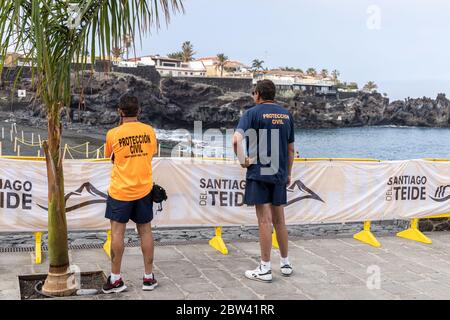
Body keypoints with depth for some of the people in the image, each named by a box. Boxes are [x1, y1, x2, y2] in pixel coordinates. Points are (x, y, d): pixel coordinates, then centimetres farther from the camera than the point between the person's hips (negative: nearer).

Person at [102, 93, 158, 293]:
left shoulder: (113, 134, -10)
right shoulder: (149, 131, -1)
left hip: (120, 191, -3)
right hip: (144, 189, 3)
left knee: (117, 232, 4)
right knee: (145, 230, 10)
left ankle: (116, 279, 8)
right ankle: (148, 277, 17)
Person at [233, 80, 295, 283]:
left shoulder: (253, 113, -6)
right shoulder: (286, 115, 9)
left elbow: (237, 139, -21)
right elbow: (291, 149, 14)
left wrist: (242, 160, -6)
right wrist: (288, 173, 23)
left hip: (259, 174, -5)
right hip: (279, 174, 5)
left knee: (265, 220, -2)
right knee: (279, 220, 15)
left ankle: (265, 269, 4)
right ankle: (285, 264, 24)